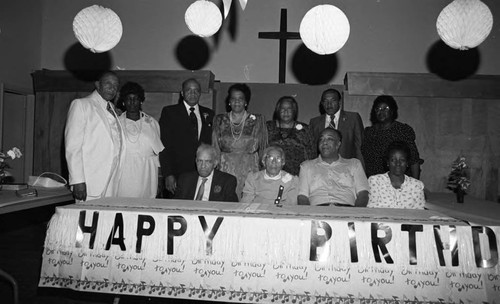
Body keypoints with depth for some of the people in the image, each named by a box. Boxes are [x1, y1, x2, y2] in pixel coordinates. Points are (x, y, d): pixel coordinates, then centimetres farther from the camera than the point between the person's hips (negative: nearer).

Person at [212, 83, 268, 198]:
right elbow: (215, 148, 12)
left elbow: (263, 148, 7)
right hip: (225, 170, 1)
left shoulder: (257, 120, 7)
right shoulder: (220, 120, 10)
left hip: (249, 171, -1)